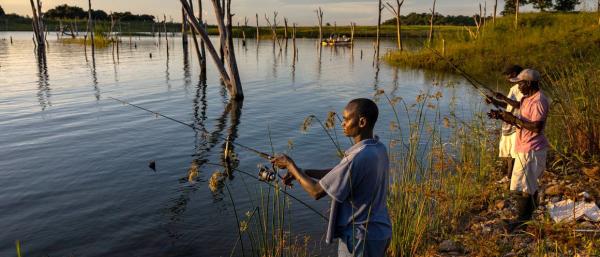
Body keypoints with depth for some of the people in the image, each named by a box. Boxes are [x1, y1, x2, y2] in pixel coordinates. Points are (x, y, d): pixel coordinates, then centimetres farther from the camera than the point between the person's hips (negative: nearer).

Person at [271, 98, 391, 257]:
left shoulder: (357, 159, -28)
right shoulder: (379, 149, -1)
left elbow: (316, 191, -19)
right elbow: (339, 173, 10)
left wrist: (290, 165, -7)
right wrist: (302, 172, 3)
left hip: (360, 237, -8)